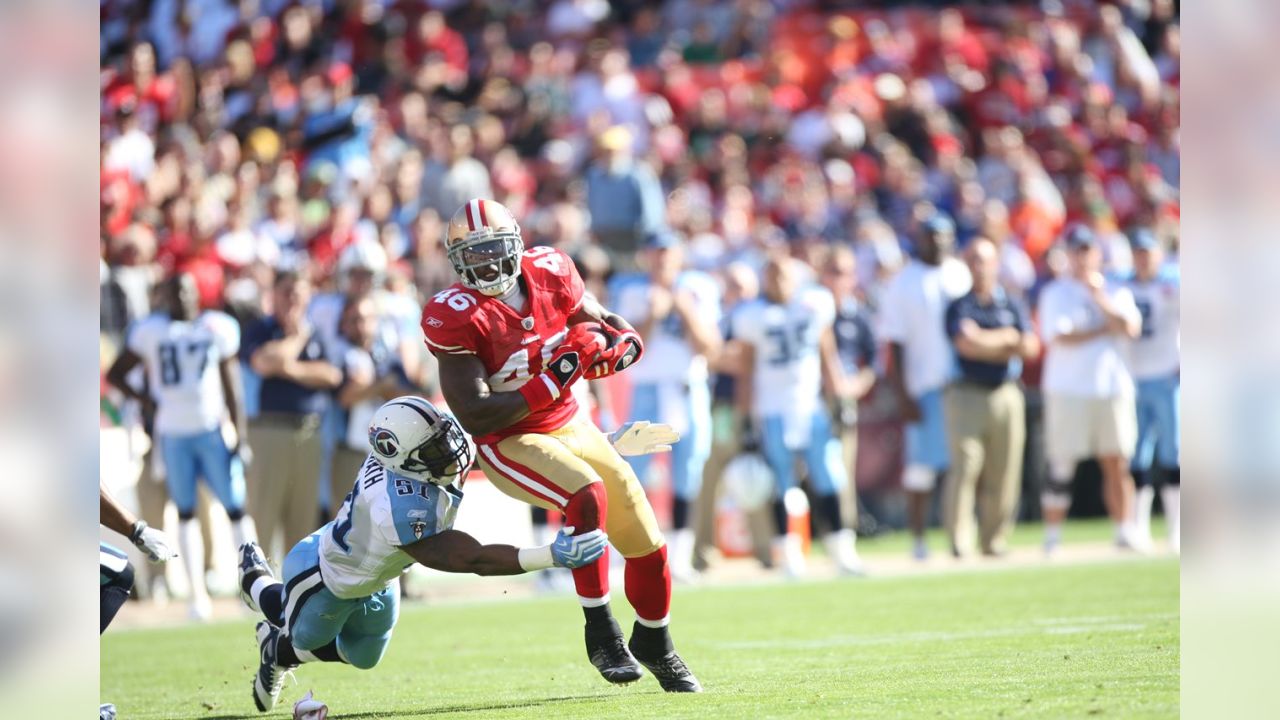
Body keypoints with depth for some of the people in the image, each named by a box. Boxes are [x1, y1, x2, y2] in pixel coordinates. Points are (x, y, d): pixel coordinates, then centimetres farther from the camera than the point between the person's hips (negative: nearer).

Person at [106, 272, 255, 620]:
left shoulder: (218, 328, 2)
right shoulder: (149, 331, 0)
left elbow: (232, 388, 6)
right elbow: (115, 373, 8)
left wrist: (241, 437, 2)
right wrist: (146, 400, -6)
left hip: (213, 430, 0)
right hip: (173, 434, 0)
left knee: (236, 507, -3)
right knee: (186, 512, 4)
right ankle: (198, 595, 5)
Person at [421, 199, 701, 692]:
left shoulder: (548, 273, -8)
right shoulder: (456, 318, -22)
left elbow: (601, 323, 10)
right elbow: (476, 417, -26)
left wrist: (620, 342, -15)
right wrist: (554, 379, -31)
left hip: (570, 426, 6)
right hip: (508, 445, -6)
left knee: (647, 546, 6)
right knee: (588, 495, -34)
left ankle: (655, 645, 34)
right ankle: (601, 633, -19)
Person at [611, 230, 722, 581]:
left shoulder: (699, 290, 4)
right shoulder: (633, 294, 3)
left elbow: (708, 348, -2)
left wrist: (686, 312, -13)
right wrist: (652, 317, -17)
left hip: (690, 393, 1)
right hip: (647, 392, -1)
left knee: (687, 478, 0)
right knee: (633, 472, -7)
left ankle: (679, 556, 6)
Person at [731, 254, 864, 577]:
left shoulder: (816, 304, 3)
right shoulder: (752, 317, -2)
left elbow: (827, 356, 13)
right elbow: (746, 372, 2)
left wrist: (841, 399, 11)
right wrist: (746, 421, 0)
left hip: (811, 406, 2)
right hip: (772, 410, -2)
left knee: (829, 479, -3)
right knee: (781, 484, -1)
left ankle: (840, 549, 6)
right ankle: (788, 553, 7)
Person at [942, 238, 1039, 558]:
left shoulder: (1013, 306, 14)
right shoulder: (959, 306, 6)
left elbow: (1030, 347, 2)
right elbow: (966, 342, -11)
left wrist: (986, 344, -7)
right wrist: (1007, 338, -1)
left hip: (1007, 396, 3)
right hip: (967, 395, -3)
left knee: (1004, 475, 1)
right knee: (964, 468, -11)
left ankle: (995, 542, 7)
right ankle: (959, 543, -12)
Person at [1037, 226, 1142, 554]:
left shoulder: (1117, 293, 13)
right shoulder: (1055, 293, 4)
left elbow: (1131, 328, -4)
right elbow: (1060, 338, -10)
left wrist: (1100, 298, -10)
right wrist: (1106, 330, -5)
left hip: (1113, 388, 3)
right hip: (1068, 391, -3)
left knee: (1117, 464, 1)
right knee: (1061, 468, -4)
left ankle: (1124, 533, 4)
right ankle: (1052, 539, 0)